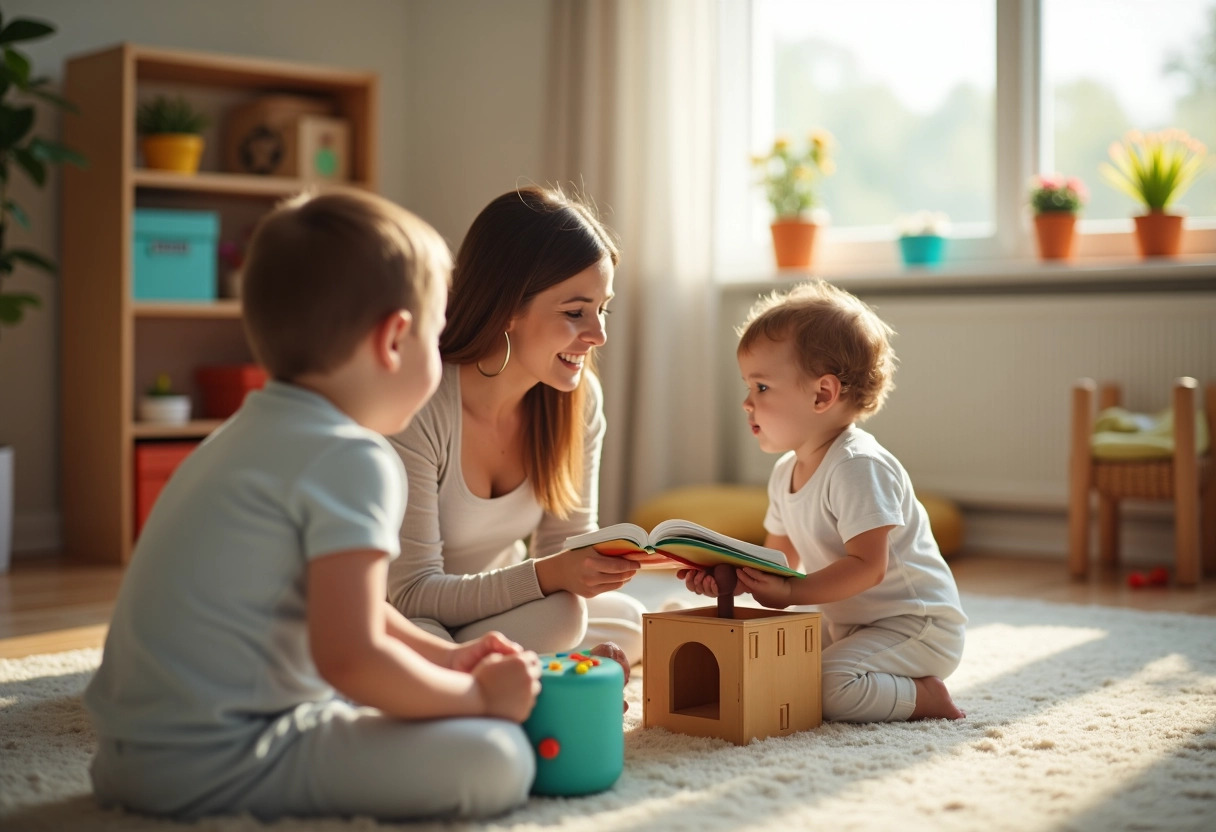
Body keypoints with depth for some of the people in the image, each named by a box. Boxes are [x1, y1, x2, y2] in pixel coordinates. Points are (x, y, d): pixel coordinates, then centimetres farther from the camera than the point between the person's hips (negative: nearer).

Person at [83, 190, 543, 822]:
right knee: (497, 760, -19)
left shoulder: (253, 434, 19)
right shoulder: (351, 460, -15)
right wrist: (478, 693, -6)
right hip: (214, 762, -10)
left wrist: (444, 656, 20)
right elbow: (349, 656, -21)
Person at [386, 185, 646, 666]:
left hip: (493, 610, 7)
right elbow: (414, 593, -26)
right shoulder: (415, 409, -27)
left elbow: (566, 544, -3)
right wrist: (547, 575, -39)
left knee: (629, 626, -20)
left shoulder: (580, 398, -8)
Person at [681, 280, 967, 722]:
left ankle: (926, 697, -5)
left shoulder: (858, 467, -23)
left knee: (828, 687, -29)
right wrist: (728, 576, -6)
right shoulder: (785, 473, 7)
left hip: (916, 625, -10)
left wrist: (791, 593, -33)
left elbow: (868, 566, -28)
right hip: (849, 625, 10)